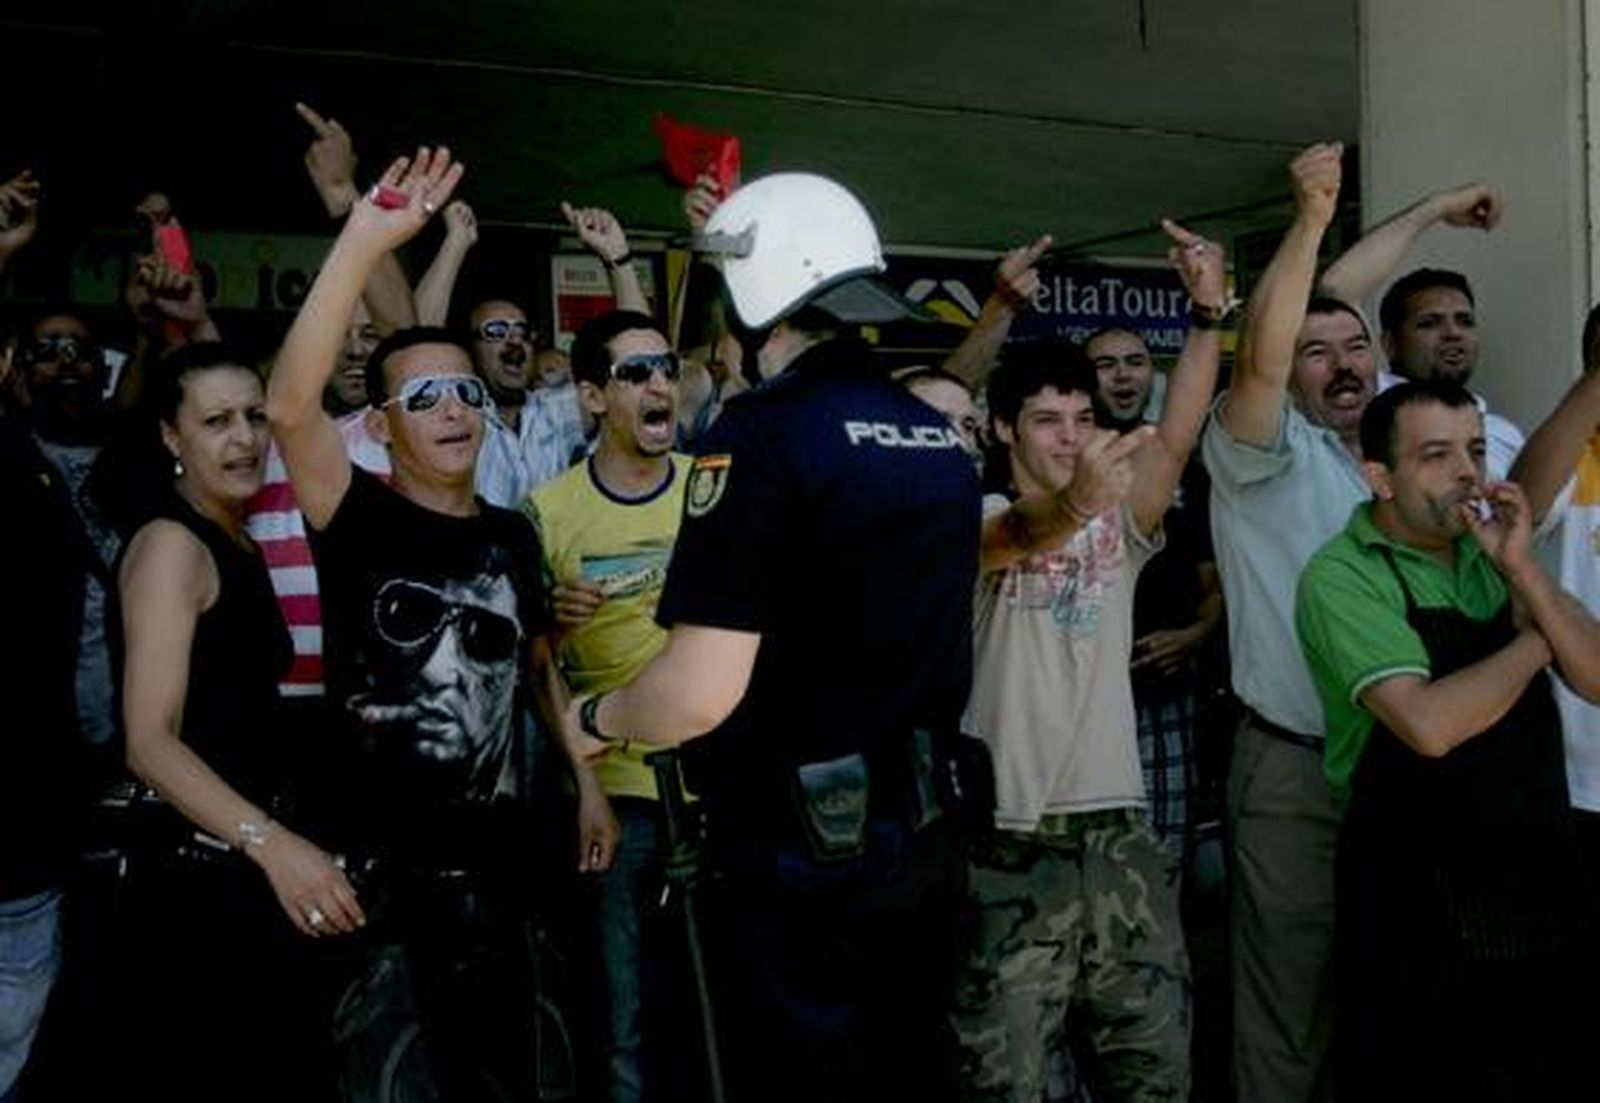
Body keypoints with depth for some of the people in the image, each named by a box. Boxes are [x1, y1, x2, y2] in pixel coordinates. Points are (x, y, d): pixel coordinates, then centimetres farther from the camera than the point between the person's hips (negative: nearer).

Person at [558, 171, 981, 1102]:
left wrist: (594, 719, -3)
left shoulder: (765, 431, -18)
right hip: (923, 830, 8)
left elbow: (701, 693, -22)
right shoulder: (940, 438, 5)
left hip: (805, 850, -7)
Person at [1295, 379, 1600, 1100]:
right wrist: (1535, 640, -9)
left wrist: (1521, 569, -12)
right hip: (1424, 910, -6)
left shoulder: (1488, 553, 8)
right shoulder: (1341, 575, -13)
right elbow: (1430, 724, -25)